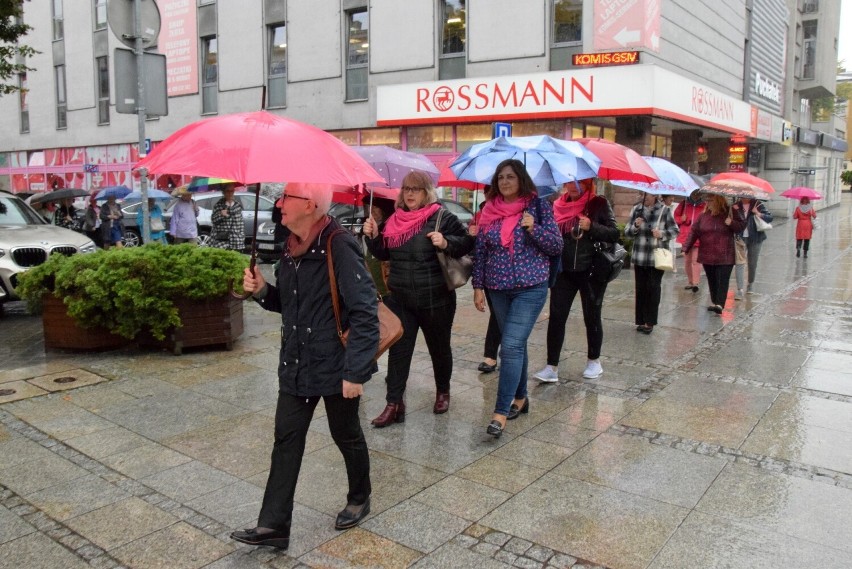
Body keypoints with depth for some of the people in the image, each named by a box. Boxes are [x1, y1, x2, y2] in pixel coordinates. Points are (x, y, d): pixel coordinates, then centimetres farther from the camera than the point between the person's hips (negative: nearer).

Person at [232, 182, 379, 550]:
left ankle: (359, 500, 38)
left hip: (336, 368, -7)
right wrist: (262, 290, -3)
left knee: (346, 436, 13)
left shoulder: (339, 247, -20)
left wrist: (355, 372, -23)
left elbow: (365, 313, -22)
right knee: (287, 439, 8)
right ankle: (273, 525, 16)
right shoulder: (293, 248, 6)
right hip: (297, 365, 7)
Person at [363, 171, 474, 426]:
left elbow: (467, 242, -8)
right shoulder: (395, 220, 7)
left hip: (436, 300, -4)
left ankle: (443, 392, 36)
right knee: (398, 350, 1)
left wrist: (446, 243, -25)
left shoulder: (443, 218, -8)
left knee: (439, 348, 14)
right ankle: (394, 404, 6)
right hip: (400, 299, 4)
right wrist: (373, 236, -2)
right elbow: (384, 254, 15)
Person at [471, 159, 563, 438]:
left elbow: (557, 246, -4)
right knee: (516, 344, 14)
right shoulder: (489, 210, 4)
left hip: (531, 288, -4)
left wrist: (533, 228, -19)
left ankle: (501, 411, -8)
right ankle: (520, 397, 30)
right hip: (498, 289, 4)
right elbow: (480, 251, 7)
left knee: (511, 345, -12)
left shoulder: (539, 205, -4)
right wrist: (478, 286, 3)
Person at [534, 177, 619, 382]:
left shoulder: (599, 204, -4)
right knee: (556, 317, -3)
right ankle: (552, 366, 2)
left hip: (592, 271, -2)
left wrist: (591, 227, -20)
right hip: (563, 271, 3)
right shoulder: (558, 206, 5)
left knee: (592, 317, 10)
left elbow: (614, 234, -6)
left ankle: (594, 361, 28)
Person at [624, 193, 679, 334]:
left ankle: (650, 322, 5)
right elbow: (627, 231, 7)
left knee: (654, 288, -1)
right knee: (640, 289, 5)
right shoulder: (636, 209, 4)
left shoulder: (664, 210, -3)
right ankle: (641, 321, 13)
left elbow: (675, 231, 3)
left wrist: (662, 234, -15)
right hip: (640, 257, 2)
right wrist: (635, 226, -14)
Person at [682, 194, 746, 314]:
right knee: (712, 280, 12)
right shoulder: (704, 215, 5)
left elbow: (741, 226, 3)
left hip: (725, 256, -3)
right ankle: (714, 302, 25)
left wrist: (731, 222, -17)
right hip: (707, 255, 3)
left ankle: (719, 304, -14)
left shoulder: (729, 213, -2)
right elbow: (694, 232, 5)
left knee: (722, 280, -9)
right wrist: (686, 248, 0)